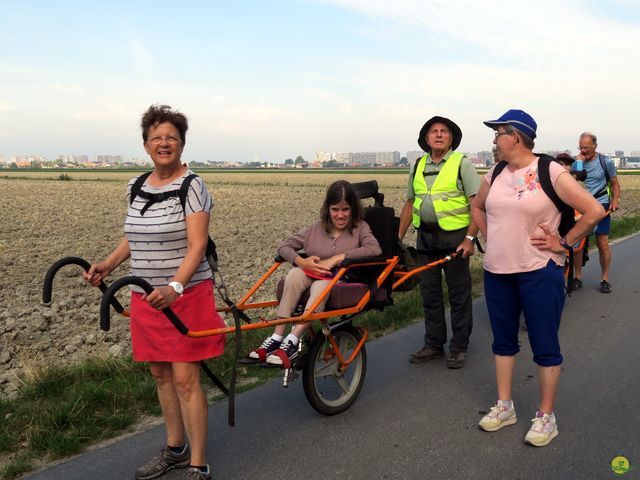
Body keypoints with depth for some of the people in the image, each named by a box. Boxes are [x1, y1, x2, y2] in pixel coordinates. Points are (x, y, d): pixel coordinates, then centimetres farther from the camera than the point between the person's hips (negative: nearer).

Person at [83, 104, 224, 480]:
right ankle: (175, 449, 33)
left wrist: (174, 287, -32)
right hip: (147, 296, 7)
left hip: (186, 295, -6)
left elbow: (197, 245, -19)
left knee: (185, 378, -5)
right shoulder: (136, 186, 9)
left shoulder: (192, 186, -11)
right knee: (161, 374, 15)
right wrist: (108, 265, 9)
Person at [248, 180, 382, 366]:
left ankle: (292, 342, -42)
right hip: (312, 275, 3)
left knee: (321, 285, -37)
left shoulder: (360, 228, 6)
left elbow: (375, 249, -15)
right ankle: (276, 337, -34)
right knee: (295, 274, -30)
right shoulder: (316, 229, 12)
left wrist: (337, 258, -20)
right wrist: (301, 262, -13)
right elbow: (284, 247, 9)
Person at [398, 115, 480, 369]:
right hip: (425, 238, 5)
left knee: (459, 295, 3)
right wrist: (399, 238, 12)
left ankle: (459, 347, 15)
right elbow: (409, 203, 15)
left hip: (454, 237, -5)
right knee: (429, 293, 11)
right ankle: (433, 344, 23)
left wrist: (469, 238, -18)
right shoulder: (418, 165, 11)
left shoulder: (462, 163, -4)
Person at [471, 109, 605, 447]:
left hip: (539, 273, -6)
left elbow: (594, 211, -13)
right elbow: (477, 207, 24)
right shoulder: (495, 175, 6)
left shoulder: (551, 173, -12)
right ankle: (504, 407, 29)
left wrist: (563, 243, -9)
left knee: (545, 346, 4)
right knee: (503, 341, 15)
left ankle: (546, 416, 17)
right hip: (496, 272, 6)